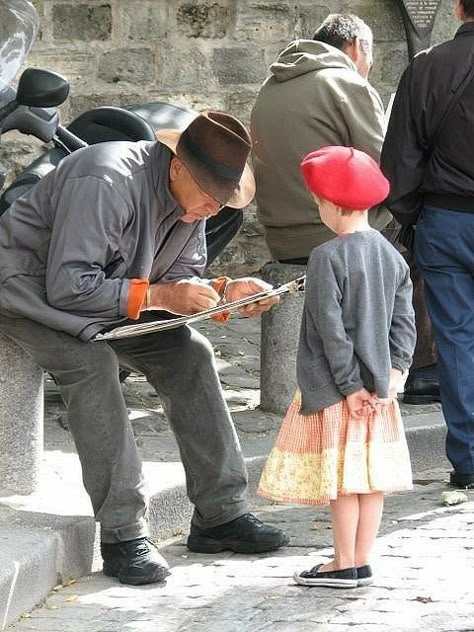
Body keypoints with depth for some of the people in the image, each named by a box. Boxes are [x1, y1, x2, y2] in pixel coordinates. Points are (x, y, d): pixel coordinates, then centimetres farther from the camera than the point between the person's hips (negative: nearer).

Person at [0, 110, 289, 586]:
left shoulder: (190, 196, -5)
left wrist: (225, 292, -19)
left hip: (103, 292, 9)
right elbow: (67, 287, -33)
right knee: (92, 362, -32)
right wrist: (157, 296, -31)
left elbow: (181, 279, 2)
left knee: (188, 354, -5)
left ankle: (219, 514, 0)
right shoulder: (107, 183, -33)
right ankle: (122, 534, -30)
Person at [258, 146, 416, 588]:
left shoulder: (327, 258, -16)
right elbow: (403, 319, 4)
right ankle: (362, 563, 14)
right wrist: (392, 374, 1)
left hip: (337, 389, -7)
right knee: (371, 474, 9)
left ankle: (344, 565, 6)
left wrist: (349, 384, -14)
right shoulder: (390, 255, 6)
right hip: (378, 386, 7)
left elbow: (330, 328, -17)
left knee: (342, 476, 0)